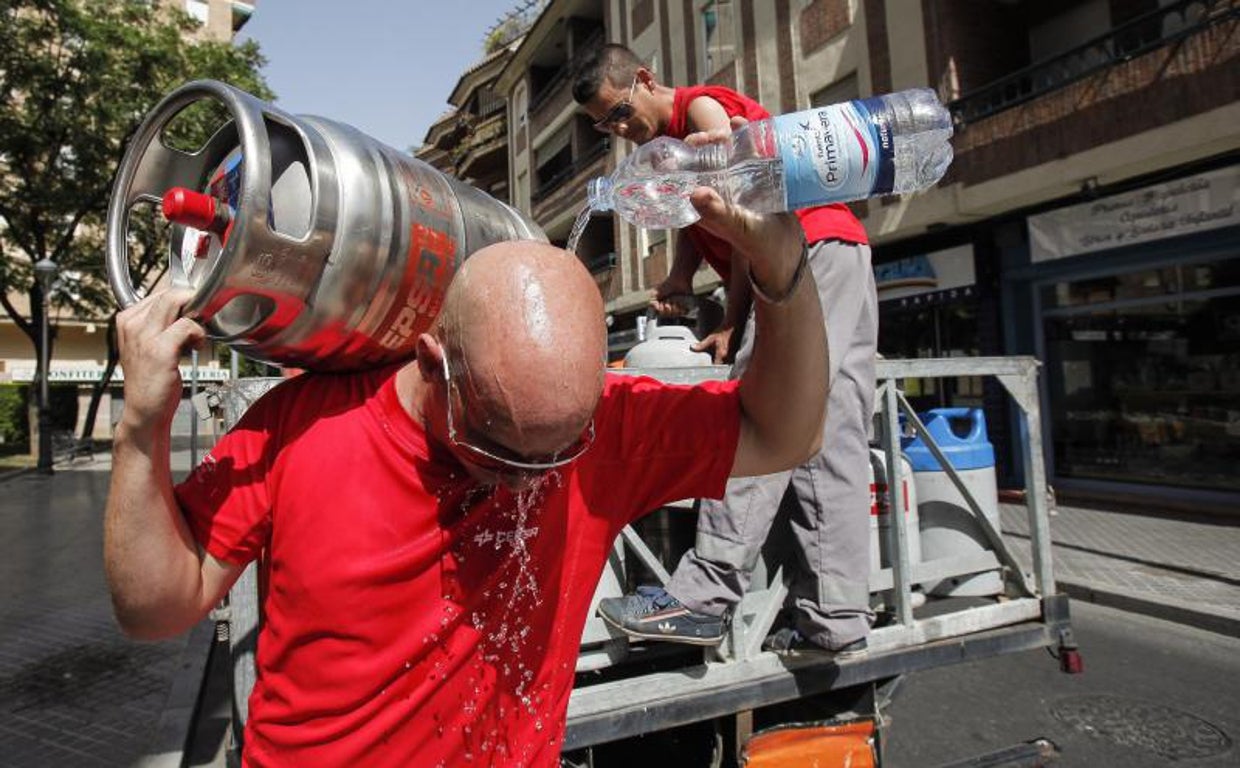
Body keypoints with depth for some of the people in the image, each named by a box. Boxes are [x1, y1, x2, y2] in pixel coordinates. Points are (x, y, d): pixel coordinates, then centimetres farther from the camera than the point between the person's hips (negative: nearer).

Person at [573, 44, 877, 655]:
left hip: (816, 248, -10)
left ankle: (703, 597, -20)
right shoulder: (667, 147, 26)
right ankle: (837, 619, 1)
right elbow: (698, 221, 18)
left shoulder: (703, 106, -1)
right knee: (832, 446, 0)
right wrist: (678, 280, -3)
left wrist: (731, 324, -8)